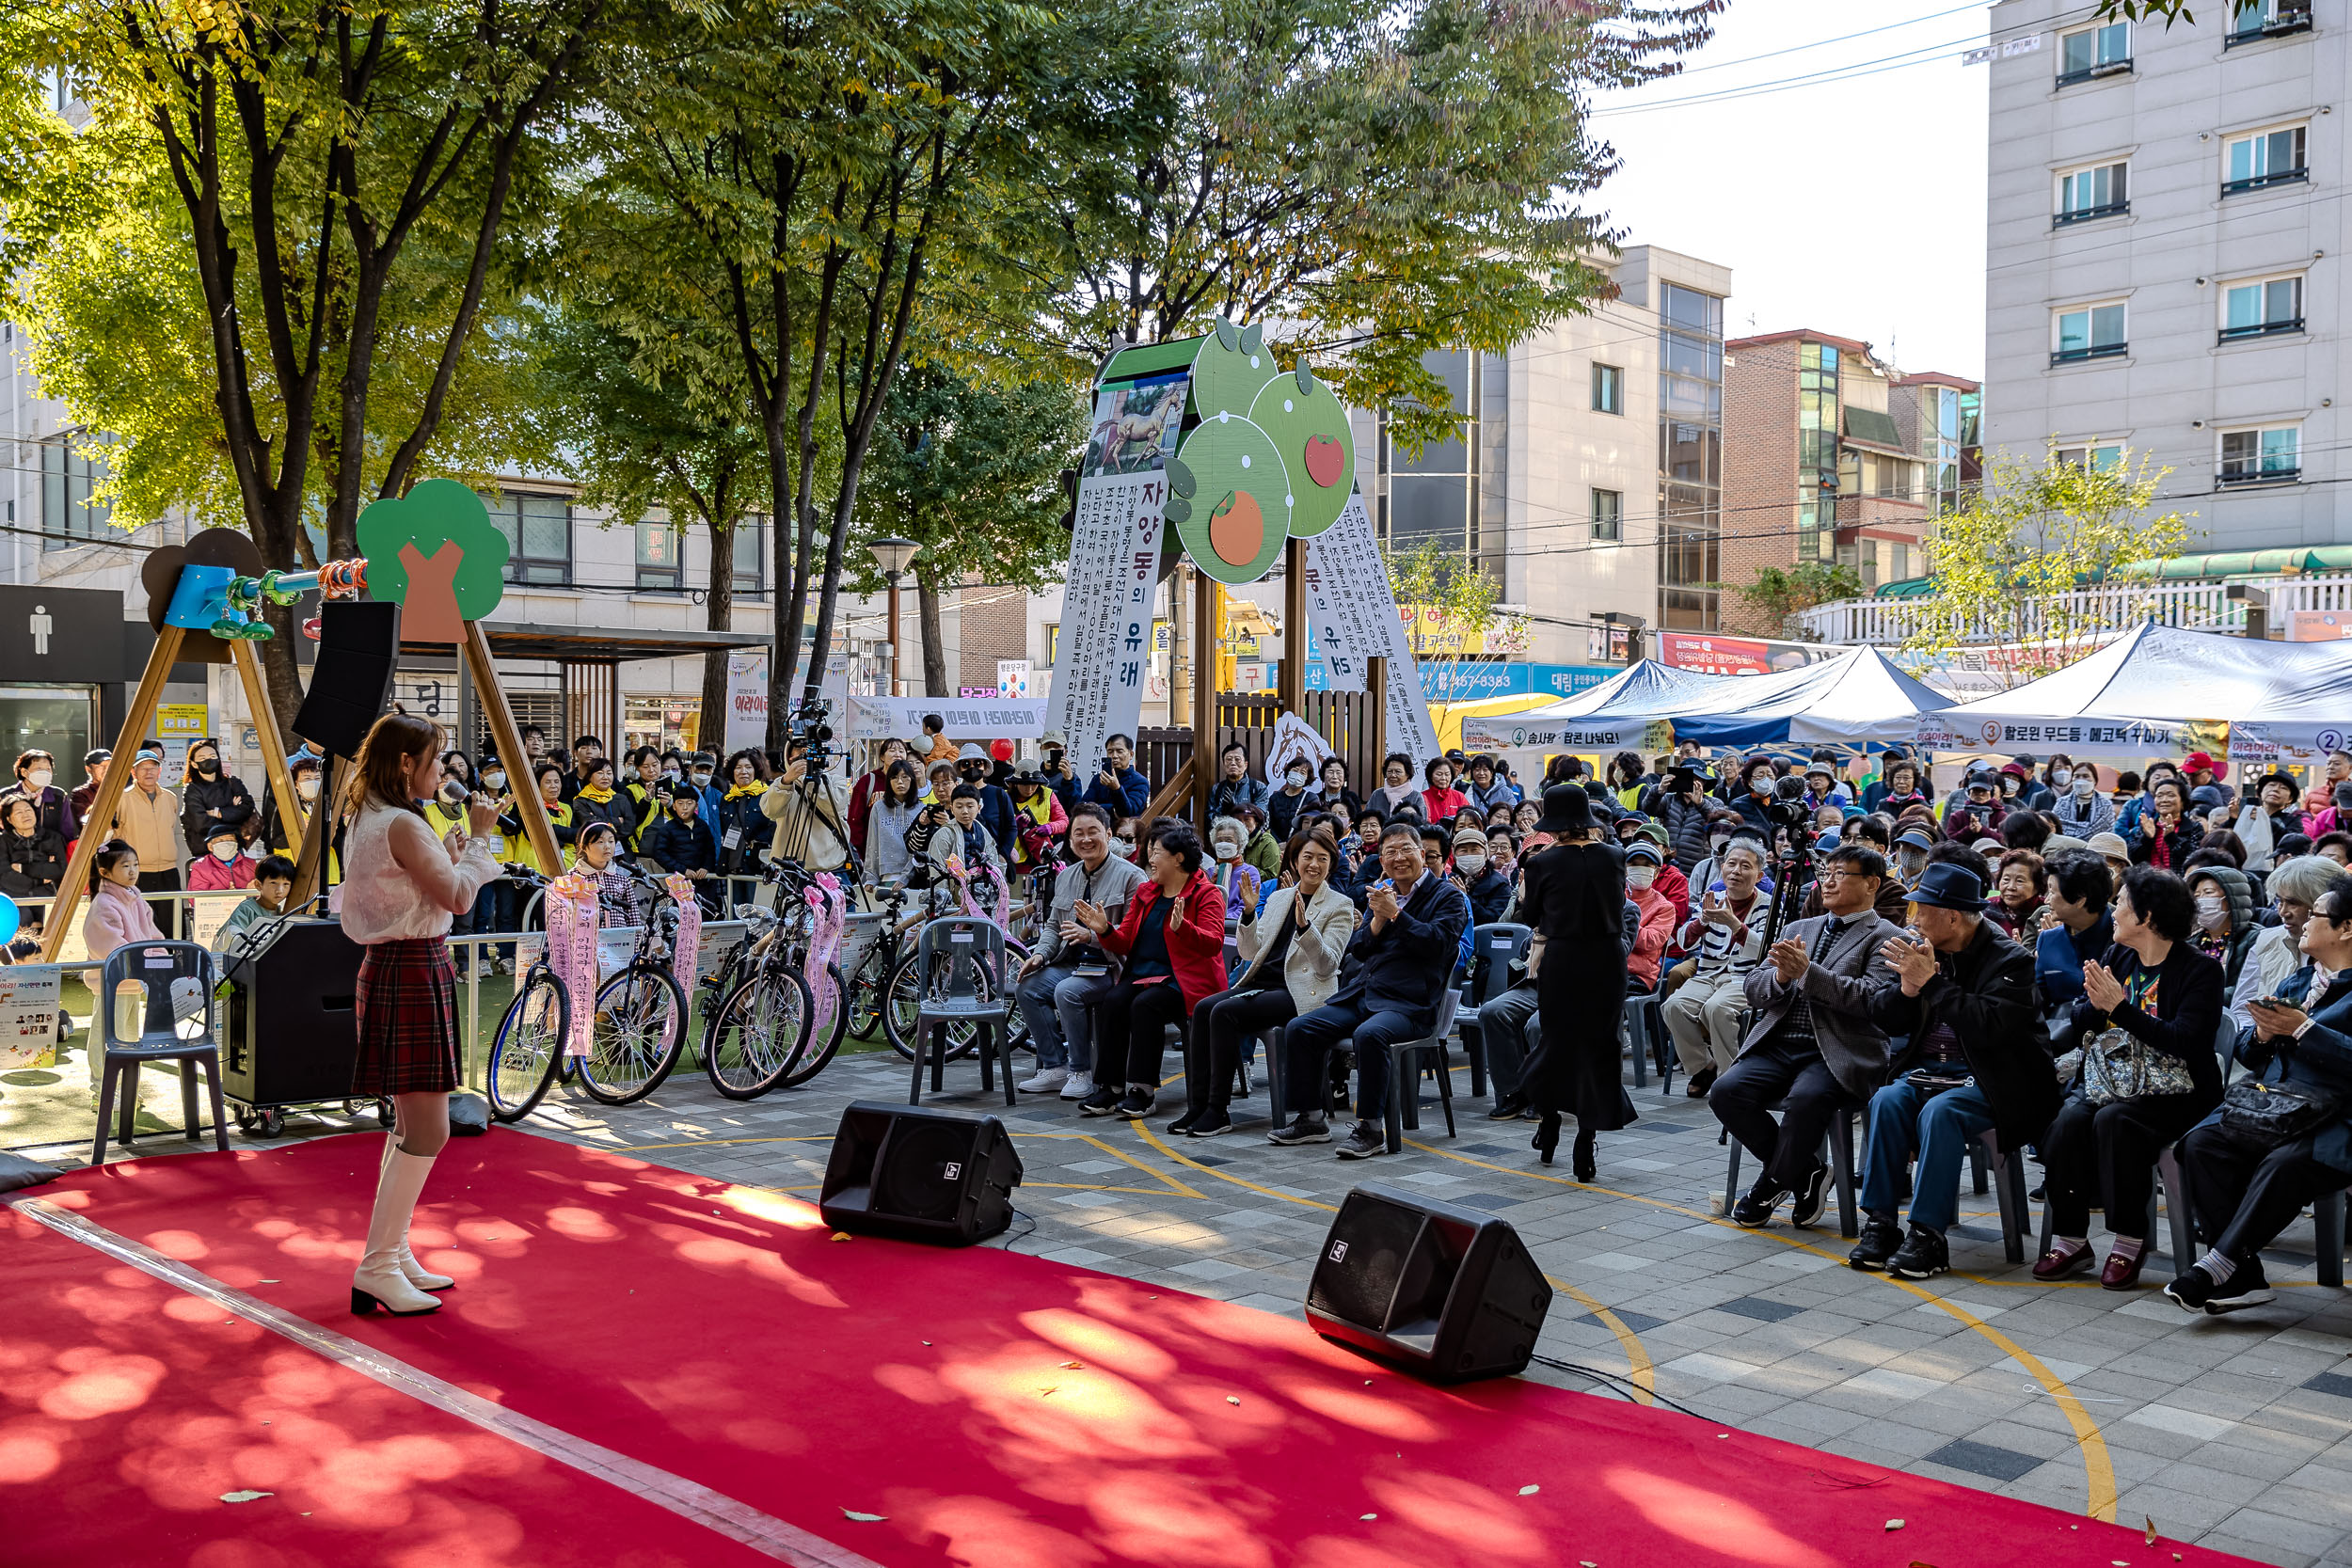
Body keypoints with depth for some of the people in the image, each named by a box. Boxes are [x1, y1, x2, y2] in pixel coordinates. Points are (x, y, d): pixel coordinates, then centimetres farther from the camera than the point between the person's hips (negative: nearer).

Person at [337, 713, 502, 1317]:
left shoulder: (368, 821, 14)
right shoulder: (402, 824, -17)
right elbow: (457, 897, -16)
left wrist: (454, 849, 12)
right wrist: (478, 837, -6)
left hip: (390, 968, 11)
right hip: (413, 972, -11)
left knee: (411, 1126, 15)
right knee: (429, 1130, -8)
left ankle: (394, 1255, 21)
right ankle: (377, 1267, -4)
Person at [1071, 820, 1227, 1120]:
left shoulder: (1206, 895, -3)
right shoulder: (1145, 891, 16)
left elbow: (1213, 943, -18)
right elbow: (1125, 944, 14)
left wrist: (1181, 927, -34)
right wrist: (1104, 930, -6)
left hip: (1182, 981, -6)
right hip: (1140, 974, 6)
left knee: (1145, 1005, -33)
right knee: (1110, 1005, -23)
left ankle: (1142, 1091, -26)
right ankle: (1110, 1088, -20)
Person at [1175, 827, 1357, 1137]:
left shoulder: (1340, 906, 2)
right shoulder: (1278, 898, 18)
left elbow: (1327, 965, -9)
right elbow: (1250, 952, 14)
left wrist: (1304, 926, -23)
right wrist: (1249, 913, -3)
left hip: (1299, 992, -6)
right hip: (1261, 983, 6)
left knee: (1224, 1012, -27)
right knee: (1203, 1009, -20)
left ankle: (1218, 1111, -21)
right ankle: (1197, 1106, -20)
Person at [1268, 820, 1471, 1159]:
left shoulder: (1448, 896, 3)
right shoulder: (1380, 892, 19)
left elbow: (1438, 942, -13)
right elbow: (1359, 951, 14)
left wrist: (1395, 913, -14)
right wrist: (1378, 919, -5)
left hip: (1410, 1003, -7)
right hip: (1361, 992, 7)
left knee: (1369, 1034, -36)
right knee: (1300, 1029, -9)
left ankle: (1370, 1129, -26)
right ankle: (1310, 1120, 3)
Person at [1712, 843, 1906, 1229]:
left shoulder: (1886, 938, 5)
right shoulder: (1797, 929, 23)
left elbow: (1872, 998, -13)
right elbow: (1752, 989, 16)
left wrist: (1806, 972, -19)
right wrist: (1780, 976, -7)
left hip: (1837, 1053, -5)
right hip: (1779, 1046, 6)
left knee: (1807, 1097, -36)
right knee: (1725, 1092, -21)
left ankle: (1774, 1182, -7)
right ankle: (1804, 1171, 1)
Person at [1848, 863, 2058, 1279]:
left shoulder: (2010, 959, -11)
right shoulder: (1923, 948, 6)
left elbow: (1989, 1027, -26)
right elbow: (1884, 1019, 8)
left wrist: (1932, 982, -25)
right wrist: (1907, 987, -14)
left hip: (1987, 1077, -5)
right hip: (1928, 1069, 5)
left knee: (1939, 1111, -32)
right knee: (1887, 1100, -23)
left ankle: (1928, 1234, -27)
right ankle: (1879, 1223, -21)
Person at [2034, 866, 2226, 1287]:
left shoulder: (2199, 969, -5)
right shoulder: (2117, 957, 13)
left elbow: (2183, 1042, -19)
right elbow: (2080, 1026, 12)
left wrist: (2119, 1006, -21)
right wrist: (2095, 1004, -11)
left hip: (2170, 1091, -5)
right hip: (2108, 1078, 5)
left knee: (2113, 1120, -33)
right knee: (2068, 1119, -24)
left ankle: (2129, 1242, -20)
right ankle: (2069, 1239, -15)